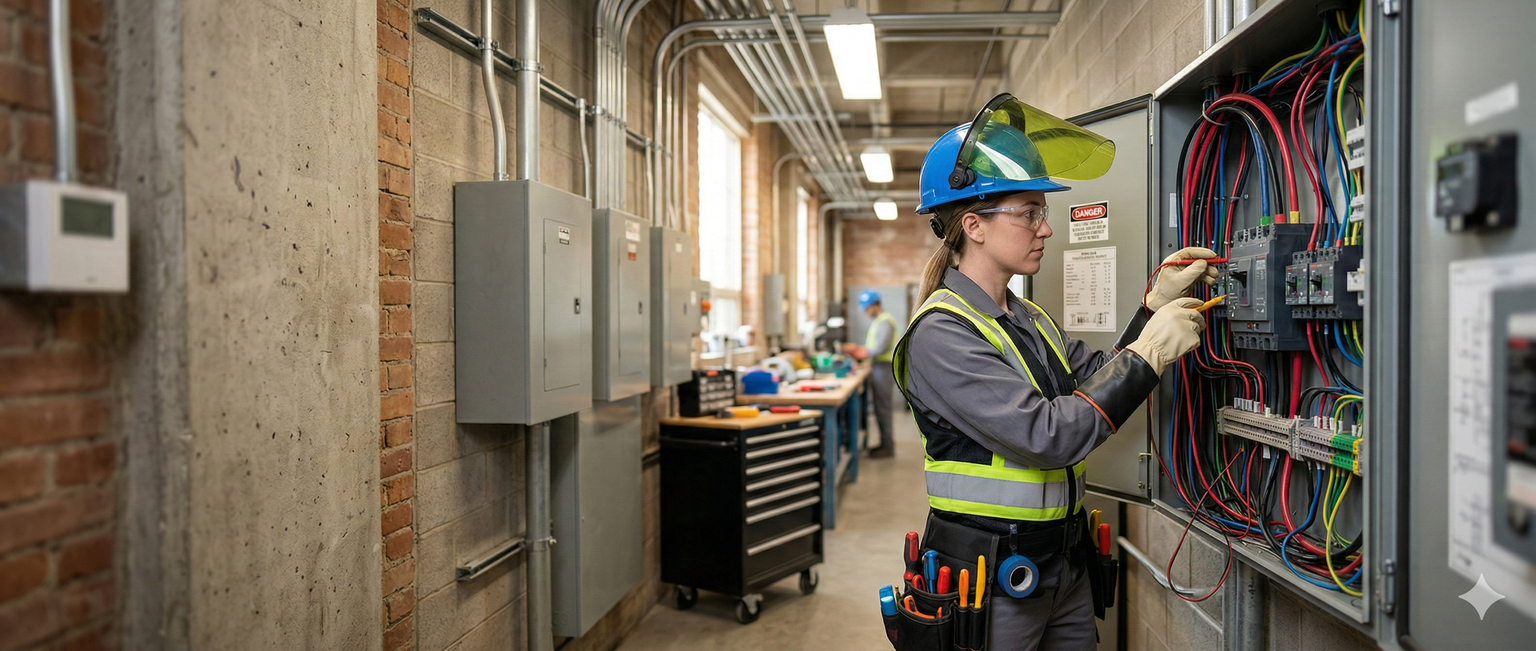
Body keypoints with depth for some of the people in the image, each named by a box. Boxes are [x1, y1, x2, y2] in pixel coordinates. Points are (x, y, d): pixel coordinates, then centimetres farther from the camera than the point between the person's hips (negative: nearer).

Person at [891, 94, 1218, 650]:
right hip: (990, 582, -8)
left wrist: (1158, 304, 0)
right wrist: (1148, 353, -19)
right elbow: (1046, 435, -25)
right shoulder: (941, 333, -19)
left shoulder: (1029, 320, 11)